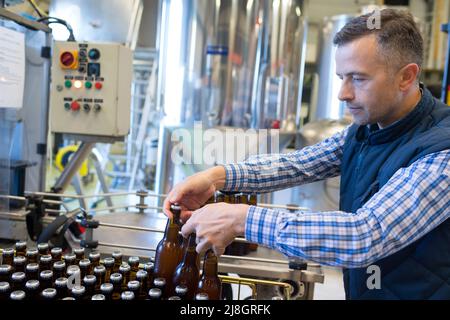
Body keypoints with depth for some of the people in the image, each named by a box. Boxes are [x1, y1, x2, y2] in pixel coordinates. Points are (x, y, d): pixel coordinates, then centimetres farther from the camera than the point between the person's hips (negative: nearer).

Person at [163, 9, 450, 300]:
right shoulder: (366, 128, -1)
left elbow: (363, 236, -34)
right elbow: (298, 164, -1)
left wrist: (243, 219, -35)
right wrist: (219, 176, -16)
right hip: (360, 289, 6)